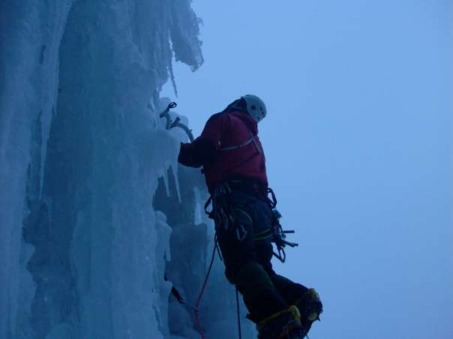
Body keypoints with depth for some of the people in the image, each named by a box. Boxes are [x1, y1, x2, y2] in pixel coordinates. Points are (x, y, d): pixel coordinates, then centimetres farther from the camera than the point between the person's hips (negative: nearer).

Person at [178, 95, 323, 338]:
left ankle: (275, 316, -43)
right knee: (258, 266, 11)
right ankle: (300, 299, -12)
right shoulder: (253, 138, 36)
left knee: (240, 263, -22)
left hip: (233, 200, -8)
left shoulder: (224, 120, 13)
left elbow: (200, 154, 1)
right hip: (261, 205, 8)